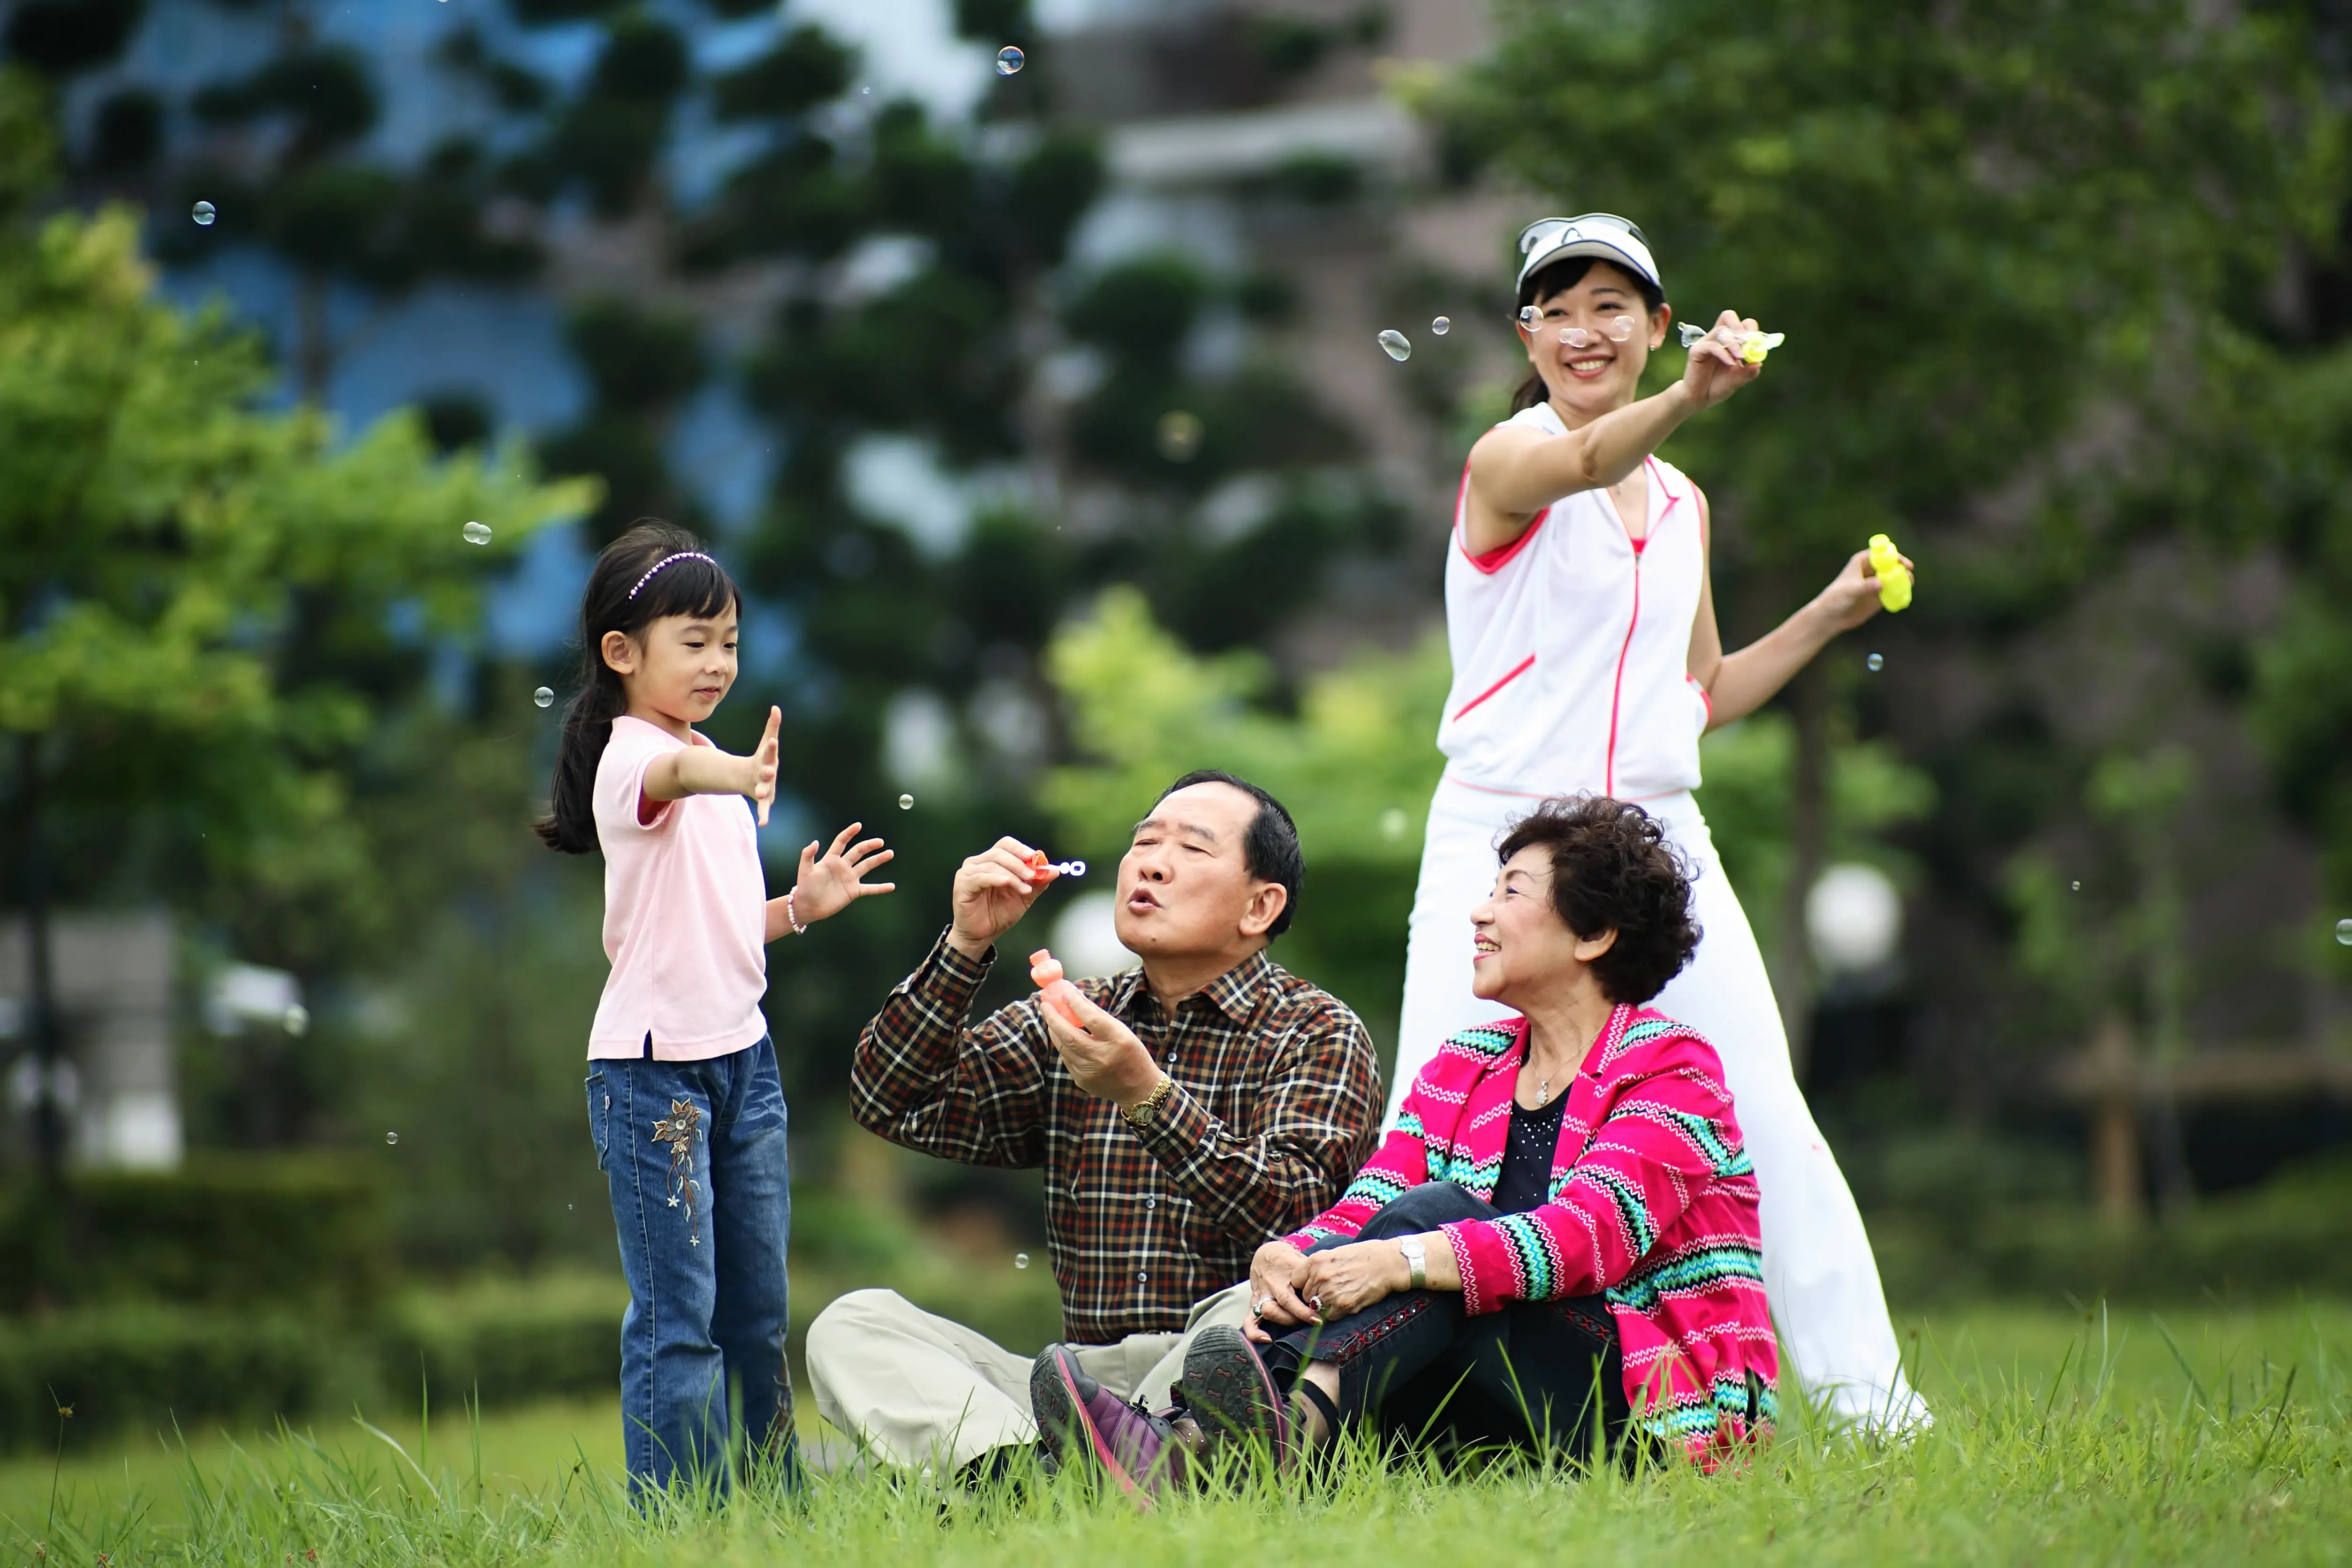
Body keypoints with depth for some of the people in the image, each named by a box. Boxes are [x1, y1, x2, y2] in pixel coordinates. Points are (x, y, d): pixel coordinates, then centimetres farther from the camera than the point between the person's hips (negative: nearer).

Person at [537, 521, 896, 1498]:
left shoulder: (716, 771, 16)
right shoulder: (631, 757, -12)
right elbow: (674, 774, -39)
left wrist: (800, 906, 6)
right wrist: (730, 776, -60)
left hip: (741, 1053, 8)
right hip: (653, 1062, -8)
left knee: (758, 1310, 12)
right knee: (677, 1320, -8)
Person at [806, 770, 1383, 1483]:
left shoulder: (1317, 1034, 3)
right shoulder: (1068, 1026, 19)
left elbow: (1297, 1220, -14)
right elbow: (891, 1104, 10)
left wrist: (1147, 1096, -25)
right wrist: (965, 946, 0)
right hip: (1092, 1368, 5)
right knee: (852, 1325, -16)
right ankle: (1016, 1466, -44)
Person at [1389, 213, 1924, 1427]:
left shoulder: (1683, 504, 15)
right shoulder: (1506, 460, -4)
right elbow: (1585, 462, -31)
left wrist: (1832, 614, 15)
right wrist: (1687, 400, -50)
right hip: (1502, 837, -5)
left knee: (1769, 1121, 0)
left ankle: (1866, 1393, 5)